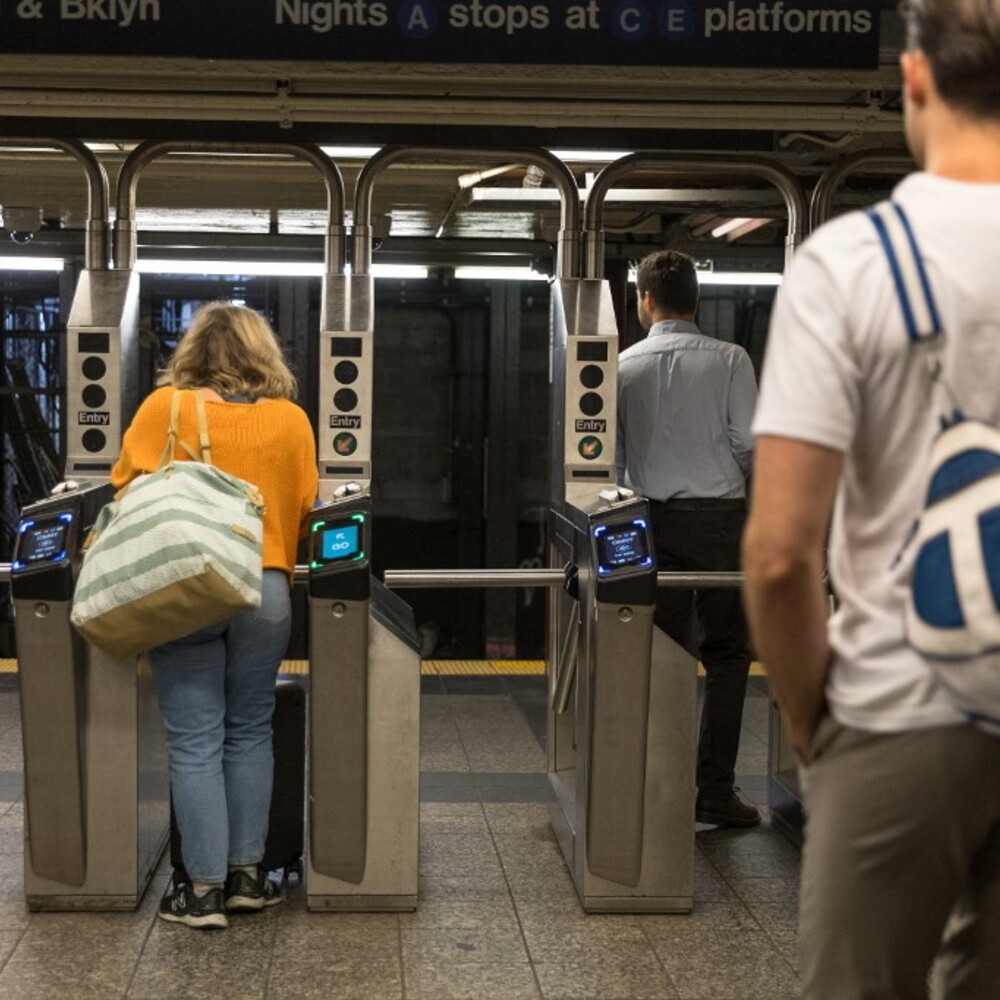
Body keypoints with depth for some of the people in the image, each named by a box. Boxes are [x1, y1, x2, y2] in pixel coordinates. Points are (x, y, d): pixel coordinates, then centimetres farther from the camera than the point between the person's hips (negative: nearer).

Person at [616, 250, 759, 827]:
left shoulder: (626, 365, 2)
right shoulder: (729, 360, -4)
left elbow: (612, 450, 3)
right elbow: (750, 443, -6)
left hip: (652, 519, 3)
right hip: (719, 516, -2)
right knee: (726, 654, 5)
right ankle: (716, 789, 4)